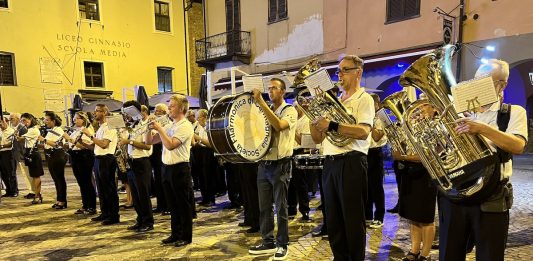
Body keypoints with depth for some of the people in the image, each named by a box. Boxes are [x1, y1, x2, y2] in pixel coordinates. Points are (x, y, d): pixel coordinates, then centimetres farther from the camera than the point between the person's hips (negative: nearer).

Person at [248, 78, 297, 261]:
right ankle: (268, 242, 25)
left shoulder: (290, 110, -5)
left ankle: (282, 244, 18)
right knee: (264, 207, 11)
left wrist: (261, 103, -26)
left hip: (280, 165, -6)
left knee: (280, 207, 3)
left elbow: (279, 126, -26)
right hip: (263, 164, 6)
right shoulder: (266, 111, 15)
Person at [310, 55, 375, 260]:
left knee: (353, 219, 2)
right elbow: (318, 139, 14)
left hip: (351, 162, -7)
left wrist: (331, 126, -26)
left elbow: (363, 132, -19)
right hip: (330, 163, 7)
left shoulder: (364, 99, 0)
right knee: (333, 219, 13)